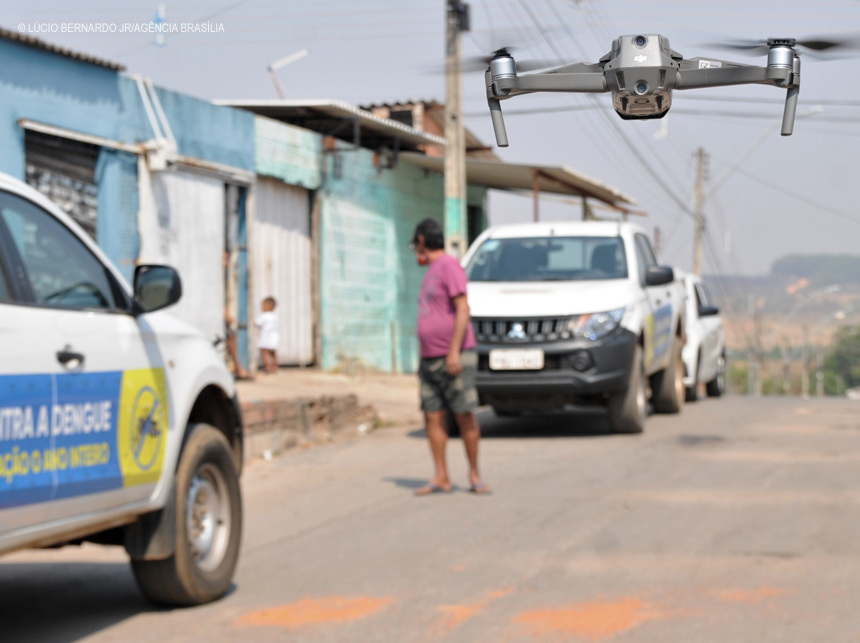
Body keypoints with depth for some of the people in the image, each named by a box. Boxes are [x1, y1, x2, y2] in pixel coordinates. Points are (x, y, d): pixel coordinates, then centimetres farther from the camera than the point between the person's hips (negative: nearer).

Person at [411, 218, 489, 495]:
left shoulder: (449, 266, -7)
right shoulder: (431, 272, 20)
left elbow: (462, 310, -15)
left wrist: (454, 352, -21)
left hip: (455, 358, -9)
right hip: (431, 359, 9)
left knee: (465, 416, -5)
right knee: (433, 417, 1)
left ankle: (474, 475, 2)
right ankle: (441, 478, 2)